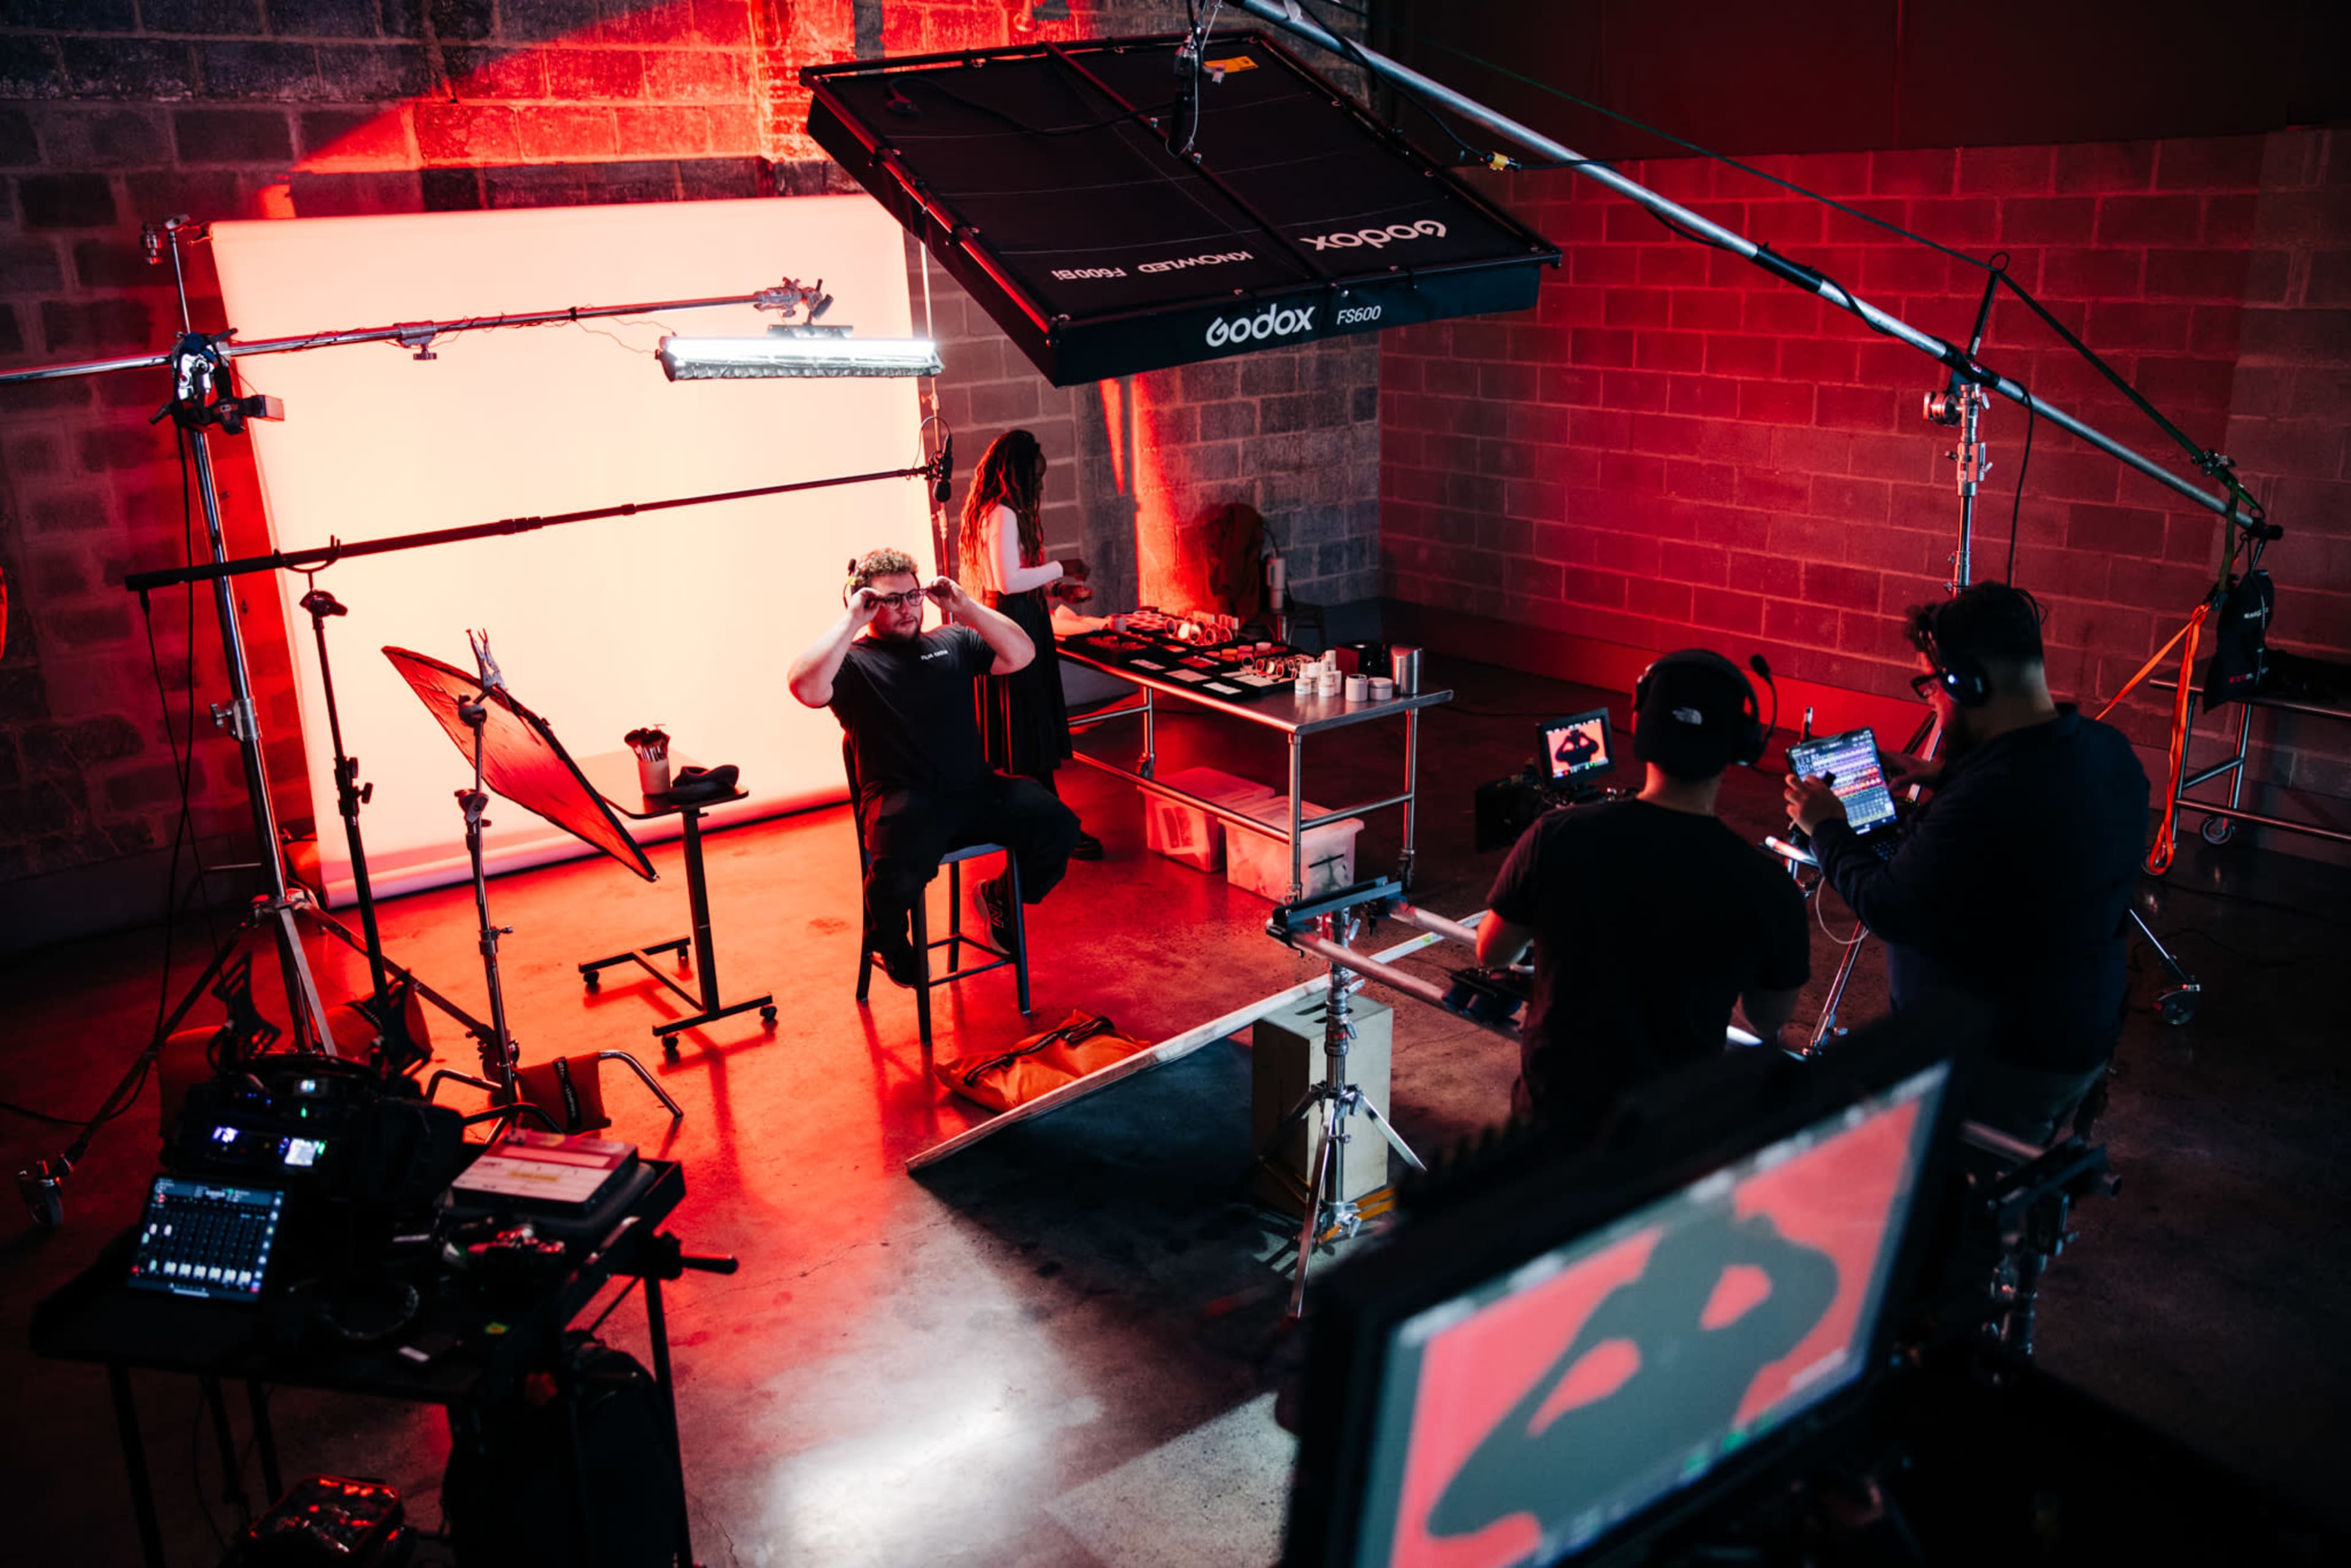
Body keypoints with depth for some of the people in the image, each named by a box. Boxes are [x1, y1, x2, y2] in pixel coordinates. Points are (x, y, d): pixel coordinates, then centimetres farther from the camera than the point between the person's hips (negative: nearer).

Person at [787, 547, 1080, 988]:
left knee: (1056, 824, -17)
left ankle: (1001, 897, 15)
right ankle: (889, 942, 3)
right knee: (901, 868, -36)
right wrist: (851, 622, -12)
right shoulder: (853, 662, 4)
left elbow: (1021, 655, 9)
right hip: (905, 801, -5)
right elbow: (806, 687, -18)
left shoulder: (951, 643, 20)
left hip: (975, 790, 5)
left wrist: (966, 607, 2)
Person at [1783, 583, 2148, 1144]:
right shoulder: (2110, 752, -4)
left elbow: (1887, 908, -21)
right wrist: (1942, 776, 21)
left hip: (1999, 1066, -9)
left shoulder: (1983, 804, -33)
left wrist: (1825, 828, -7)